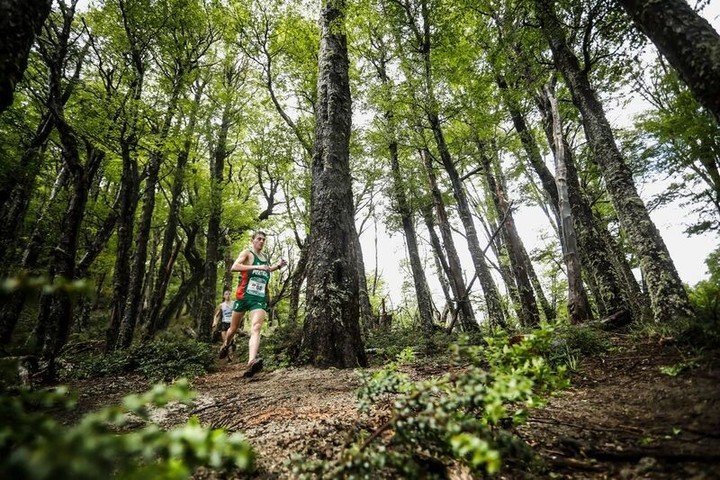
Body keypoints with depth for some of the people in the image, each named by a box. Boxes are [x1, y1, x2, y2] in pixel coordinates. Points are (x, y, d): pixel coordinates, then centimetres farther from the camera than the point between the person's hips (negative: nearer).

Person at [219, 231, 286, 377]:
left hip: (260, 299, 3)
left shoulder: (265, 257, 16)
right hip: (244, 296, -3)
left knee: (256, 329, -19)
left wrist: (277, 266, 16)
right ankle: (225, 346, 48)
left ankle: (251, 363, -34)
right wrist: (257, 267, -25)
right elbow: (234, 267, -19)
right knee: (233, 328, 16)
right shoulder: (247, 253, -2)